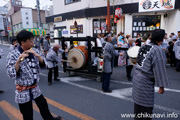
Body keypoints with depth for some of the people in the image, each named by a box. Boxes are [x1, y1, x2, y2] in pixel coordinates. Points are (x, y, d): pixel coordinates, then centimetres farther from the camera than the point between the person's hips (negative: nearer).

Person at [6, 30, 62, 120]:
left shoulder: (35, 51, -3)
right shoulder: (13, 55, -14)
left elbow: (43, 65, -6)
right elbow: (11, 75, -21)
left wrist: (37, 55, -22)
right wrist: (18, 61, -35)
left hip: (35, 88, 4)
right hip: (23, 91, -4)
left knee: (43, 106, 21)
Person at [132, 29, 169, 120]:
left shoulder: (143, 47, 6)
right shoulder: (157, 50, -17)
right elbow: (159, 70, -17)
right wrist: (161, 86, -10)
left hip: (137, 77, 9)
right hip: (146, 81, -9)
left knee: (138, 101, 23)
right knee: (146, 106, 5)